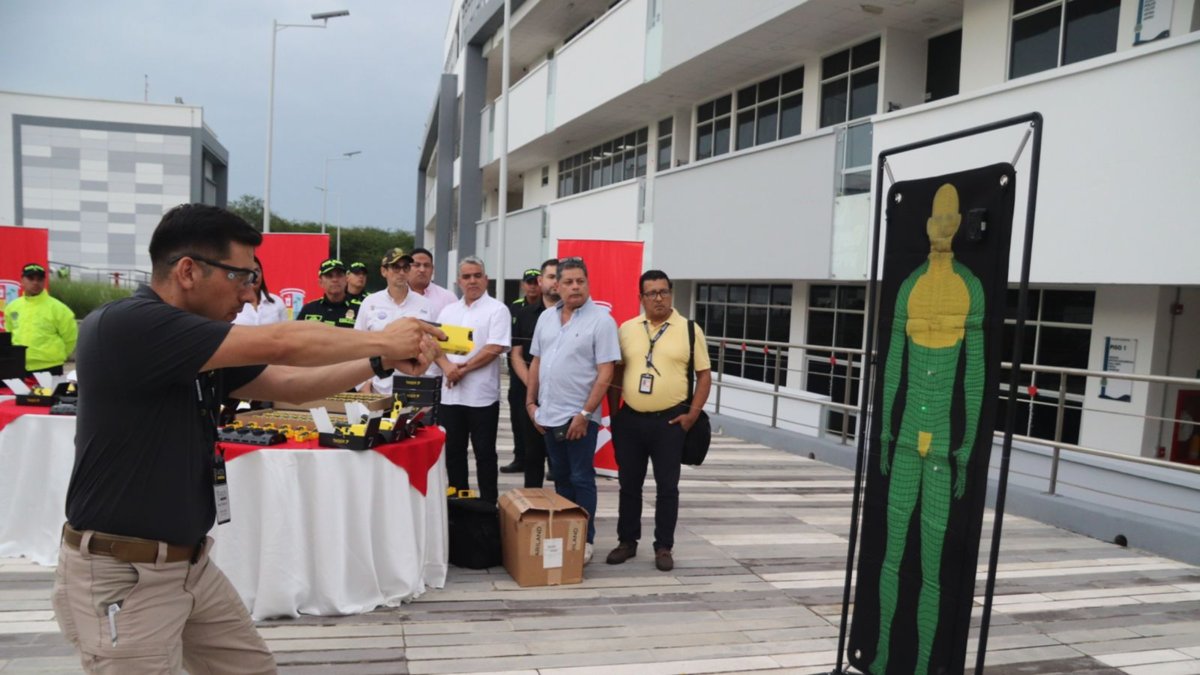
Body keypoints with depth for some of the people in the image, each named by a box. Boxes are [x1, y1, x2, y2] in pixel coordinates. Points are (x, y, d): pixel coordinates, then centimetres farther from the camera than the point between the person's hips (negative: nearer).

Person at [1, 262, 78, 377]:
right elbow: (10, 334, 23)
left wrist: (57, 355, 4)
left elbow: (70, 337, -2)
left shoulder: (57, 308, -7)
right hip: (19, 368, 5)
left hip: (49, 369, -4)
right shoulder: (12, 307, 9)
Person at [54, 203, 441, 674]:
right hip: (122, 577, -9)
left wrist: (382, 360, -3)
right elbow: (281, 344, -25)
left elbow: (288, 383, 8)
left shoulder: (204, 350, 6)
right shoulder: (125, 326, -23)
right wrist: (382, 339, -13)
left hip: (193, 566, 9)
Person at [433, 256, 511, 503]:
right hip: (450, 394, 5)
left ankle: (488, 505, 13)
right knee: (453, 452, 12)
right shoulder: (448, 311, 13)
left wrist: (463, 369, -12)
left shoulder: (497, 310, -4)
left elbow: (494, 349, -14)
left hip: (482, 395, -5)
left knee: (484, 453, 4)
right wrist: (448, 367, -12)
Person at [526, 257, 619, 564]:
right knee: (560, 478, 16)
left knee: (581, 479, 2)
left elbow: (605, 374, -14)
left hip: (579, 416, -6)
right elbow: (536, 362, 16)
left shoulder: (601, 319, -10)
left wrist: (585, 414, -17)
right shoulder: (546, 317, 9)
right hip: (548, 414, 6)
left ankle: (584, 541, 13)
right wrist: (531, 402, 9)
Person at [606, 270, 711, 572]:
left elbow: (704, 374, 1)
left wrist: (692, 414, -7)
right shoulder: (626, 329, 5)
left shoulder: (689, 330, -1)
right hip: (630, 420, 2)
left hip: (670, 421, -2)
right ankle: (627, 541, 26)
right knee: (629, 484, 11)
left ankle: (664, 547, 18)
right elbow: (616, 373, 12)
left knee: (667, 486, 5)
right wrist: (614, 413, 6)